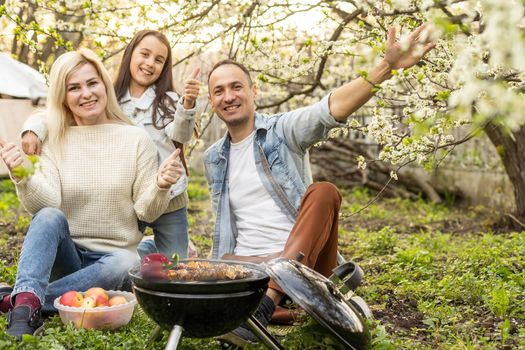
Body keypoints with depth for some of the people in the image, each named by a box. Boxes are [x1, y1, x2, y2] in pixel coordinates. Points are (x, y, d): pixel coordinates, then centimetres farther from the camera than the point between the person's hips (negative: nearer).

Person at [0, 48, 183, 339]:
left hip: (112, 257, 0)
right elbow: (46, 205, -11)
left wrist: (160, 186, -23)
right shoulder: (54, 141, 3)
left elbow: (146, 212, -2)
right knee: (49, 217, -28)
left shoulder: (136, 139, 0)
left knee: (125, 264, -34)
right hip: (63, 257, 1)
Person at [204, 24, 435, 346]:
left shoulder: (283, 129, 0)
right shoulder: (213, 159, 15)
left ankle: (266, 302, -43)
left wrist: (386, 66, -35)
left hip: (302, 259, -1)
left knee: (323, 193, -34)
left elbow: (331, 109, -20)